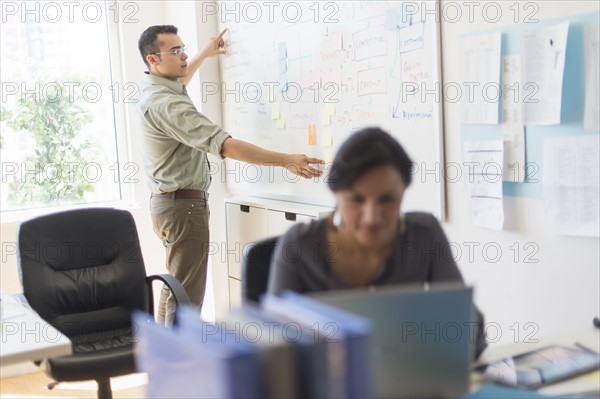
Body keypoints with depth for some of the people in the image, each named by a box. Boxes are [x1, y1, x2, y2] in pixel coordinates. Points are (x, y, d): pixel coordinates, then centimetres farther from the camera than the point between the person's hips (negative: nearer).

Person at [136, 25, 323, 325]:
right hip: (184, 206, -11)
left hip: (166, 201, 11)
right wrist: (286, 161, -35)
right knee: (187, 295, -6)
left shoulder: (152, 89, 8)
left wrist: (203, 55, 43)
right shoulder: (166, 104, -24)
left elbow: (178, 80, 36)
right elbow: (224, 145, -33)